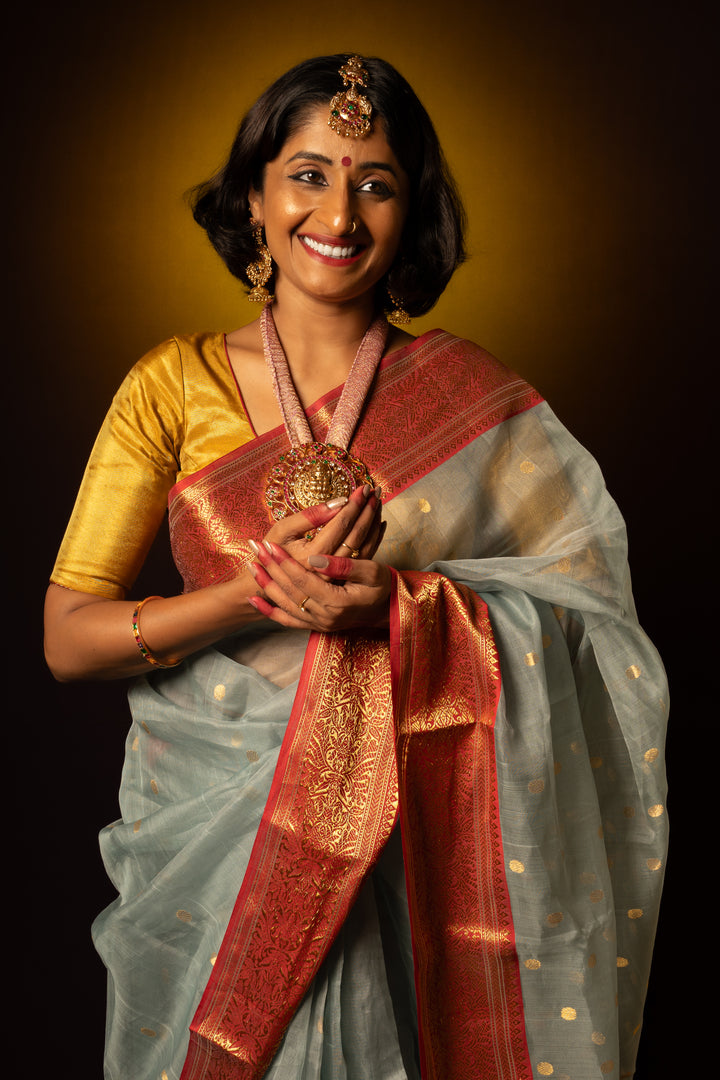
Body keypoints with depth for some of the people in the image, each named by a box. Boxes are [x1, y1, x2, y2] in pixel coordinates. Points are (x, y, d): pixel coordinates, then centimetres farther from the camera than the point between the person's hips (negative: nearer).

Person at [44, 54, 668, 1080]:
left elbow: (582, 606, -6)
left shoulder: (473, 397, -3)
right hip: (208, 817, 1)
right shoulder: (173, 385, -3)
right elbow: (68, 637, -6)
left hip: (402, 826, 0)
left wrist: (399, 603, -22)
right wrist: (266, 592, -20)